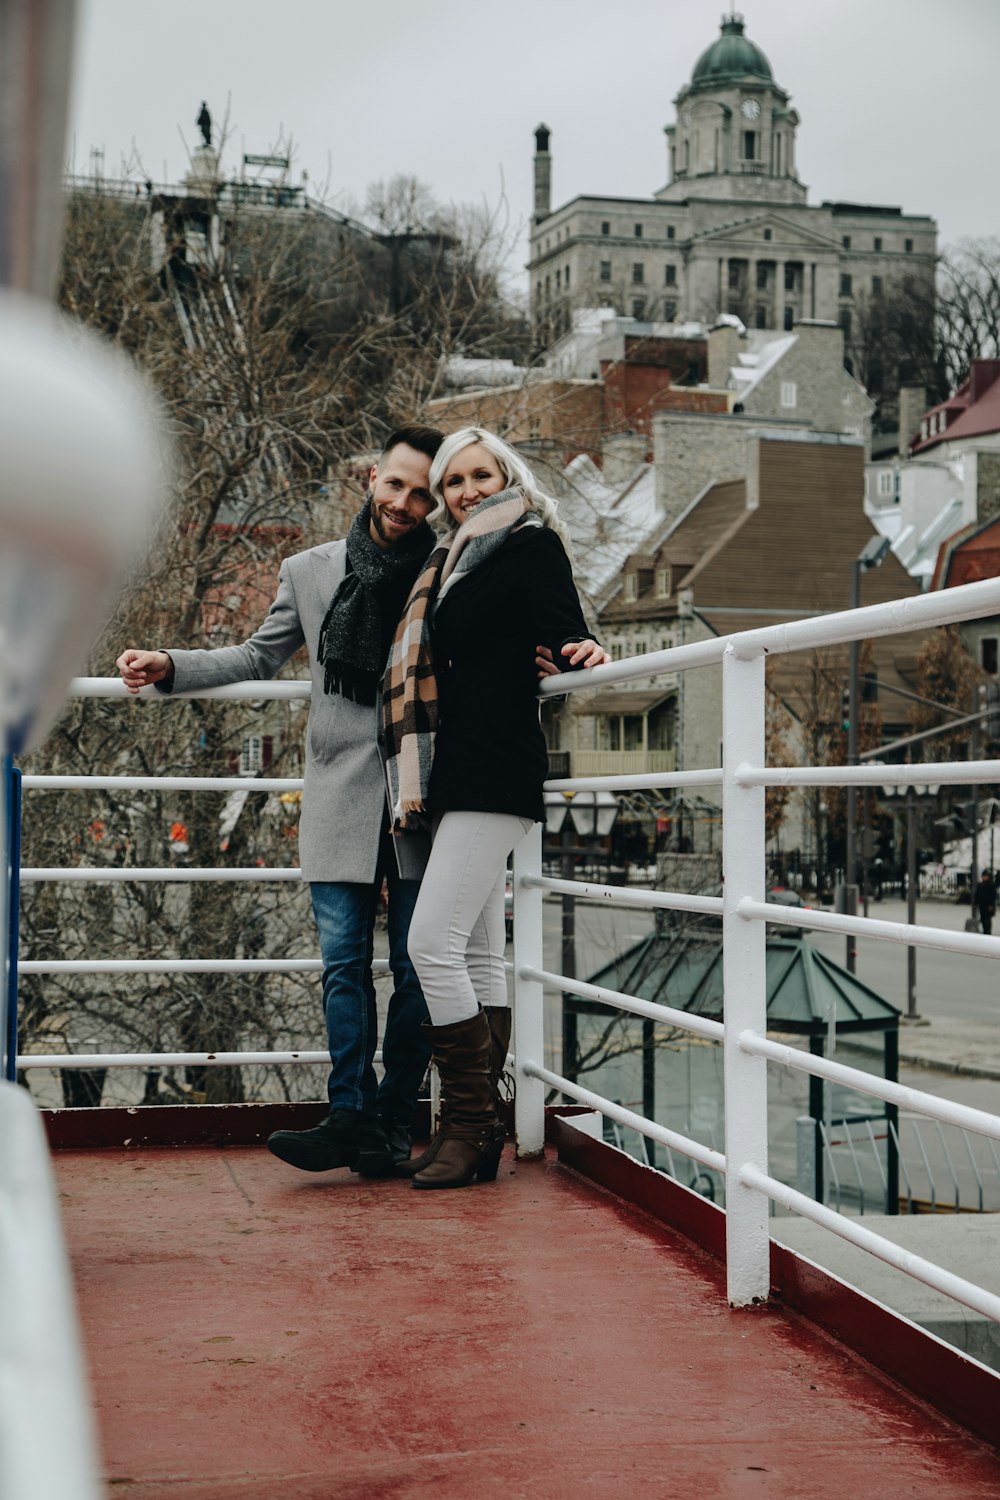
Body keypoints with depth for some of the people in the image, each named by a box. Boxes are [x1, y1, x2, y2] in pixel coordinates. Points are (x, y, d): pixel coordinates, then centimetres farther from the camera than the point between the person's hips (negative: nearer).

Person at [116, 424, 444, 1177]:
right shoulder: (310, 572, 11)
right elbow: (259, 656, 22)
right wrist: (169, 667, 11)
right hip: (341, 795, 2)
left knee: (417, 966, 0)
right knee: (345, 962, -2)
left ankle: (392, 1123, 9)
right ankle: (350, 1117, 1)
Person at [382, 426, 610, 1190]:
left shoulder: (531, 546, -2)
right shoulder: (453, 562, 20)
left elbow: (564, 629, -16)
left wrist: (582, 649, -35)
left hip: (495, 772, -9)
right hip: (458, 775, 9)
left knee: (434, 941, -15)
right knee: (478, 954, 9)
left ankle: (470, 1125, -9)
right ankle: (477, 1131, 13)